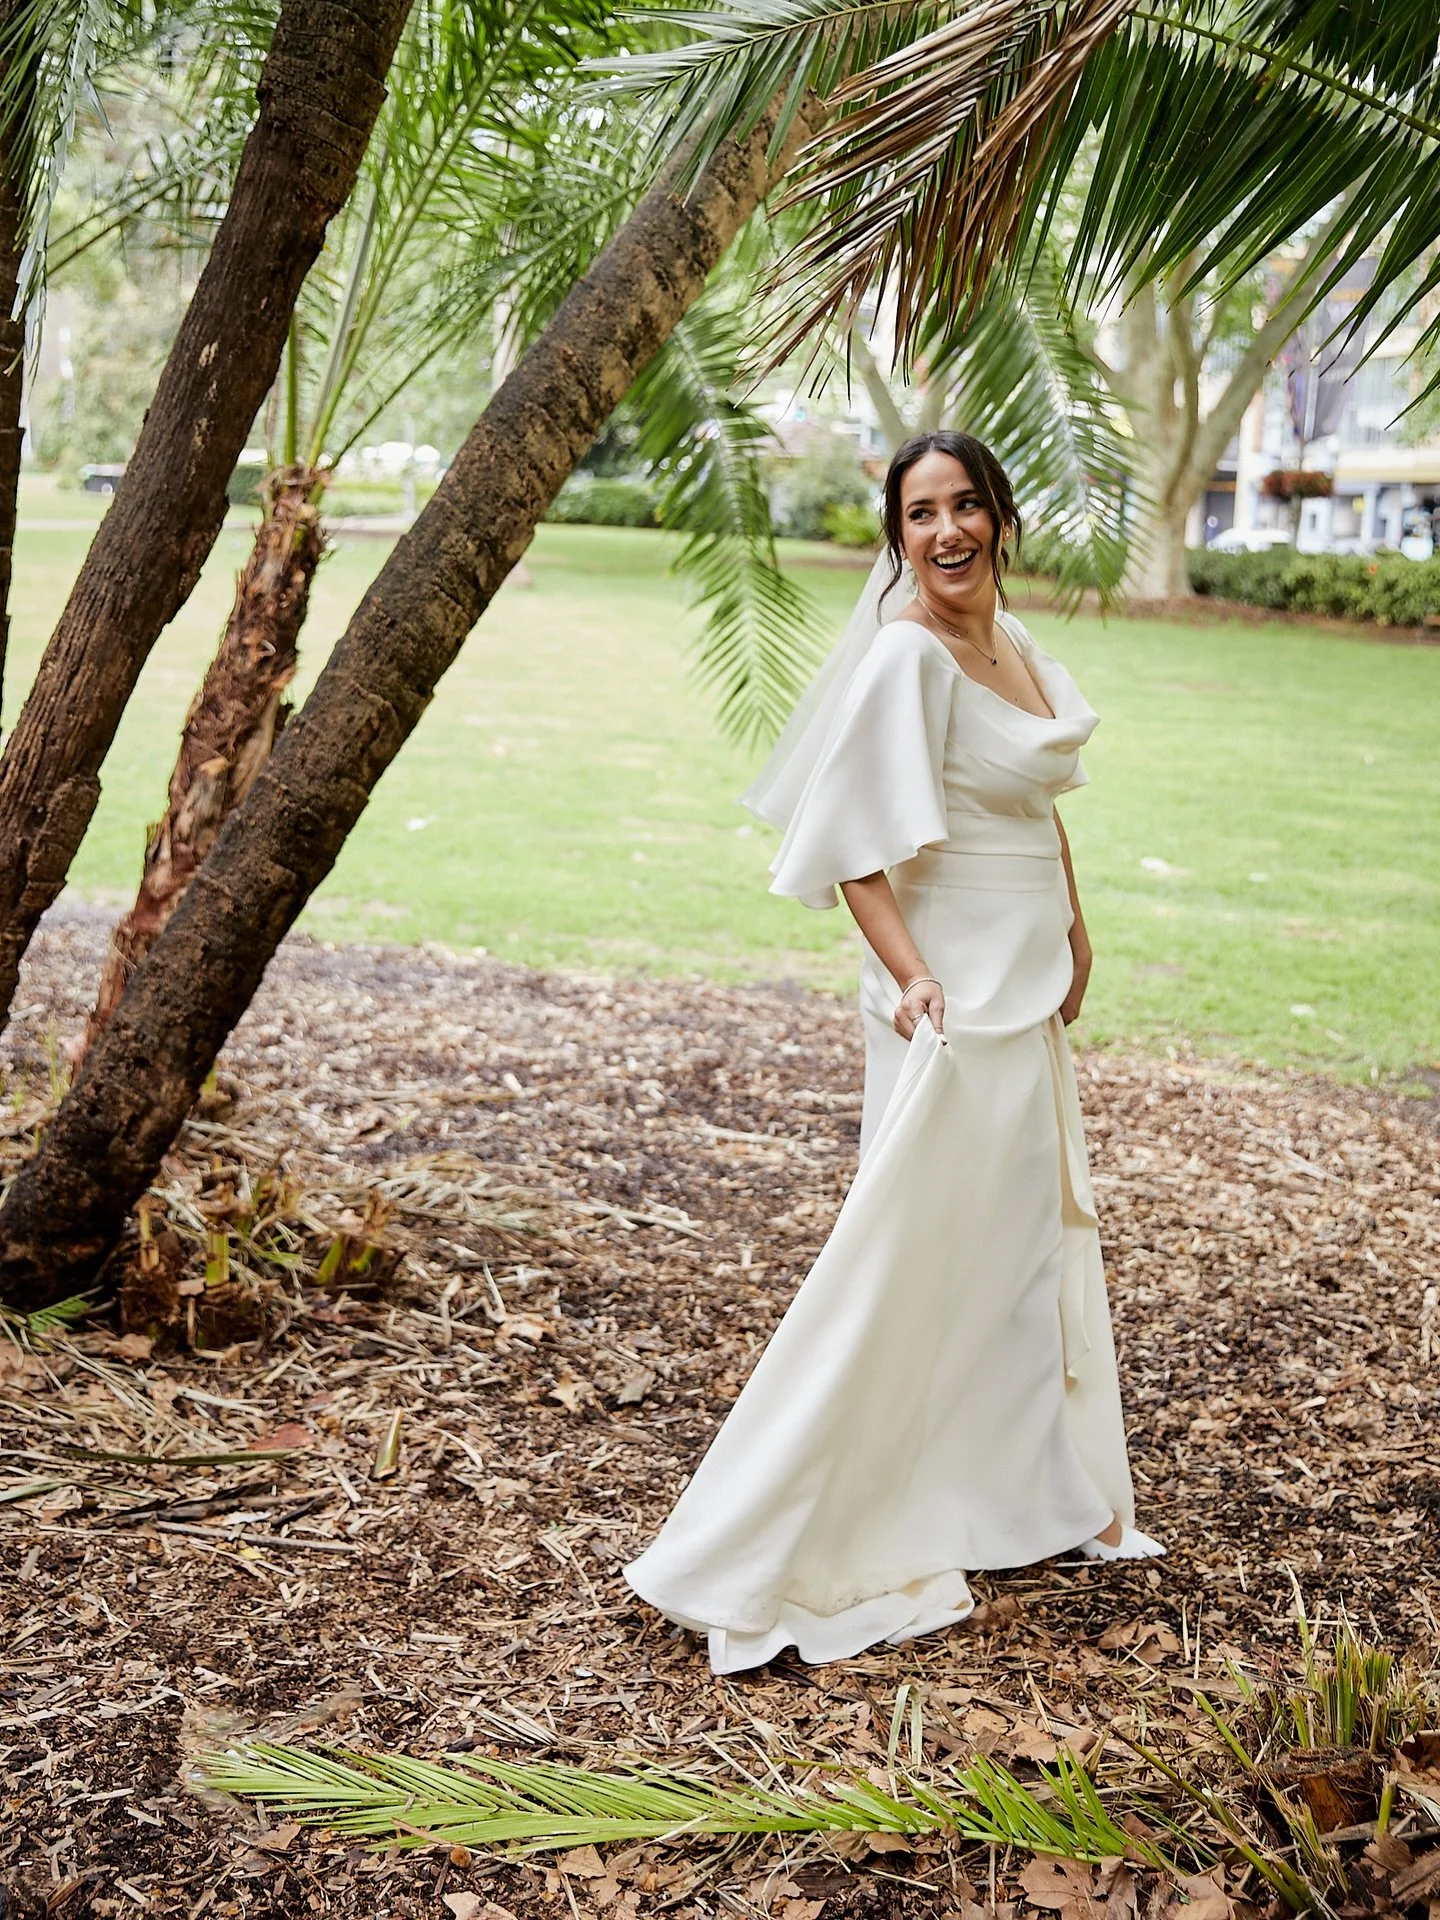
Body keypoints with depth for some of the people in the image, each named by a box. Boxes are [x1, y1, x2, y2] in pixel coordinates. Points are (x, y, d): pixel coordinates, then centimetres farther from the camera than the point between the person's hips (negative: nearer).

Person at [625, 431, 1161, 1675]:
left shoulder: (1015, 643, 9)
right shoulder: (905, 655, -17)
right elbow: (858, 845, -21)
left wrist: (1073, 932, 14)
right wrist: (911, 974, -30)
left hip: (1032, 994, 9)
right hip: (957, 1002, -9)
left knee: (1035, 1241, 20)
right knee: (912, 1266, -7)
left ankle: (1035, 1495, 39)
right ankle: (756, 1556, 1)